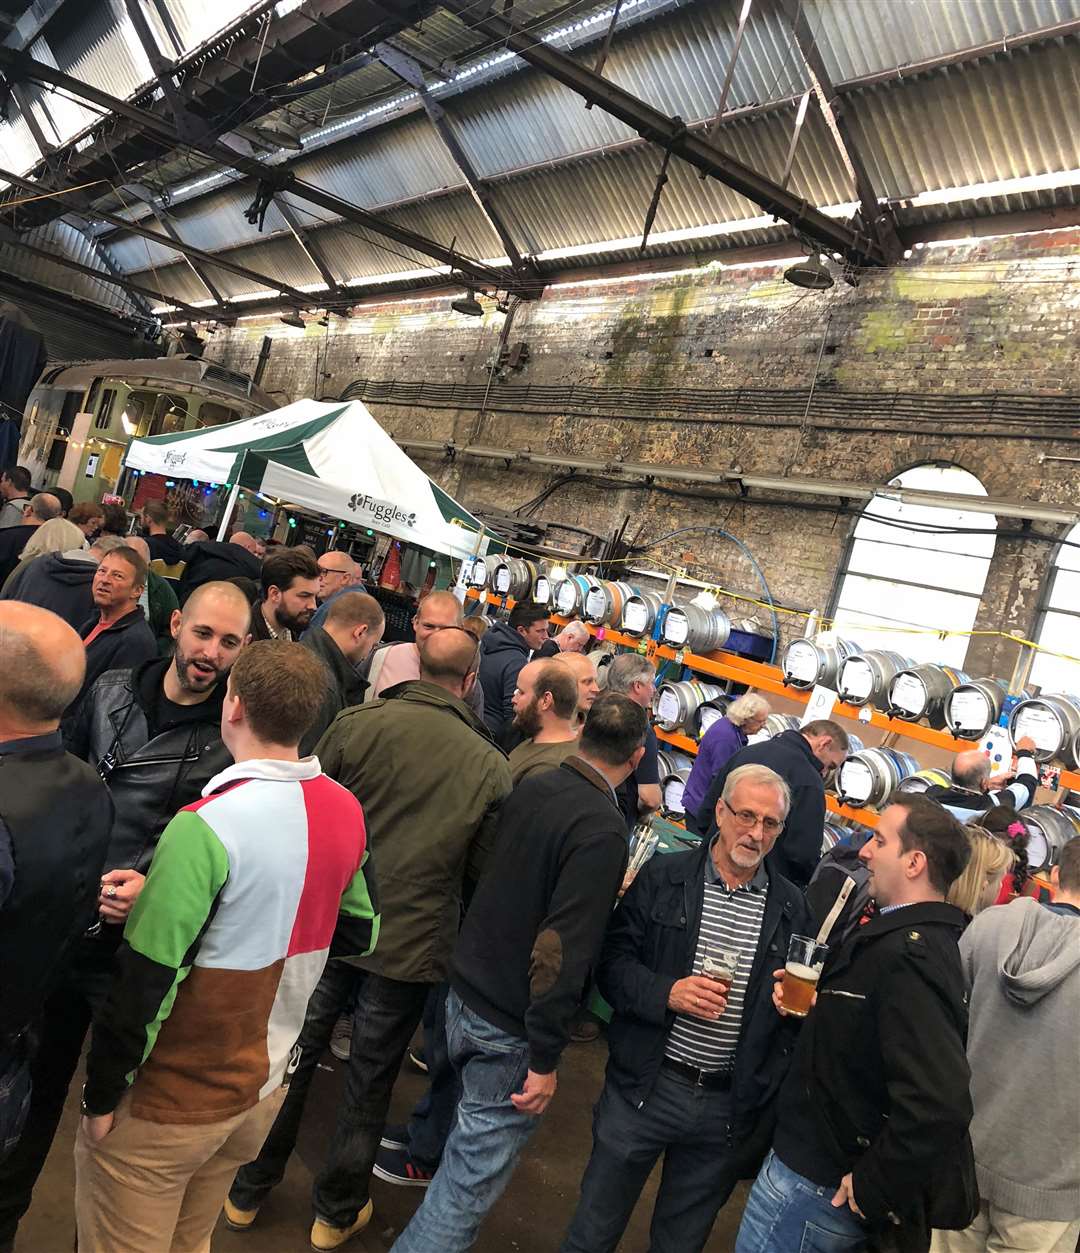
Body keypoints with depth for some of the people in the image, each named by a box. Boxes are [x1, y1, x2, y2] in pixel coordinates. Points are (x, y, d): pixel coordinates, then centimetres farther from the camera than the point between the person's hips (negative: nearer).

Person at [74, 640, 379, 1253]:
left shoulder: (207, 826, -27)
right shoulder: (346, 809, -6)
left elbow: (144, 981, -21)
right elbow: (359, 934, 6)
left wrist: (102, 1097, -8)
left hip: (171, 1100, -6)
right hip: (268, 1085, 6)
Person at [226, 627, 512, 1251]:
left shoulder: (359, 723, -13)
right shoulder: (492, 767, -10)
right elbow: (485, 872, -3)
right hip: (412, 945, 0)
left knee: (291, 1059, 20)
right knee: (369, 1086, 18)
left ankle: (249, 1192, 38)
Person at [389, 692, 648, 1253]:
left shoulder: (531, 787, -1)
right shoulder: (603, 832, -23)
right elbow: (564, 950, -25)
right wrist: (545, 1058, -17)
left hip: (464, 997, 8)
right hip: (509, 1032, -8)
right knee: (474, 1177, 6)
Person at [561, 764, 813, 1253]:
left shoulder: (792, 906, 2)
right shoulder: (662, 878, -5)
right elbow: (611, 961, -6)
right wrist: (666, 992, -21)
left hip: (730, 1105, 2)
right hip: (646, 1085, -2)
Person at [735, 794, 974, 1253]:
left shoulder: (911, 956, -26)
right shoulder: (904, 937, 7)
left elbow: (938, 1106, -35)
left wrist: (872, 1186, -22)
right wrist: (813, 1004, 1)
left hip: (815, 1183, -9)